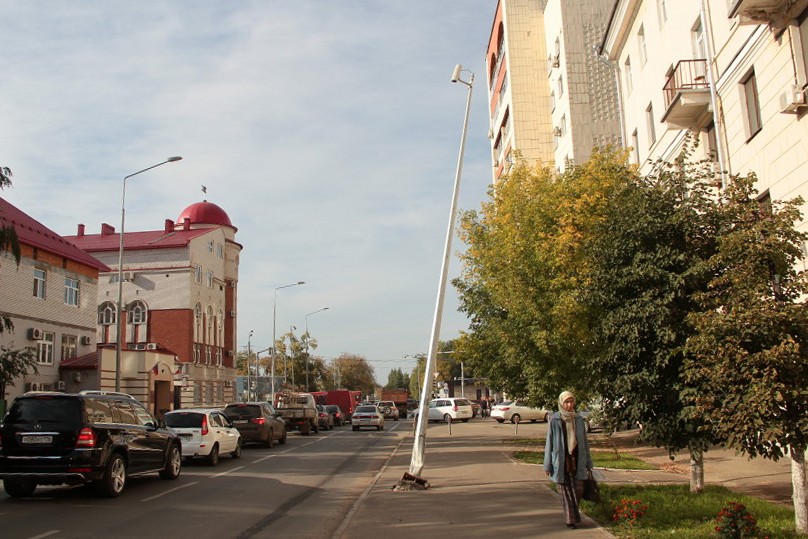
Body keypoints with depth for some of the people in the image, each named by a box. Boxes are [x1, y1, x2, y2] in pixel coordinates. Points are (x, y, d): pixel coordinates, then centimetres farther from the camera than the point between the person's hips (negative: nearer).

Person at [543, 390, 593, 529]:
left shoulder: (578, 419, 4)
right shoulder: (555, 420, -6)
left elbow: (584, 441, 10)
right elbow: (549, 442, -3)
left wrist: (588, 463, 11)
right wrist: (547, 465, -4)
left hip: (576, 460, 3)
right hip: (561, 460, -3)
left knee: (578, 490, 3)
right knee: (566, 492, 3)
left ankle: (574, 514, 29)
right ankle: (570, 519, 14)